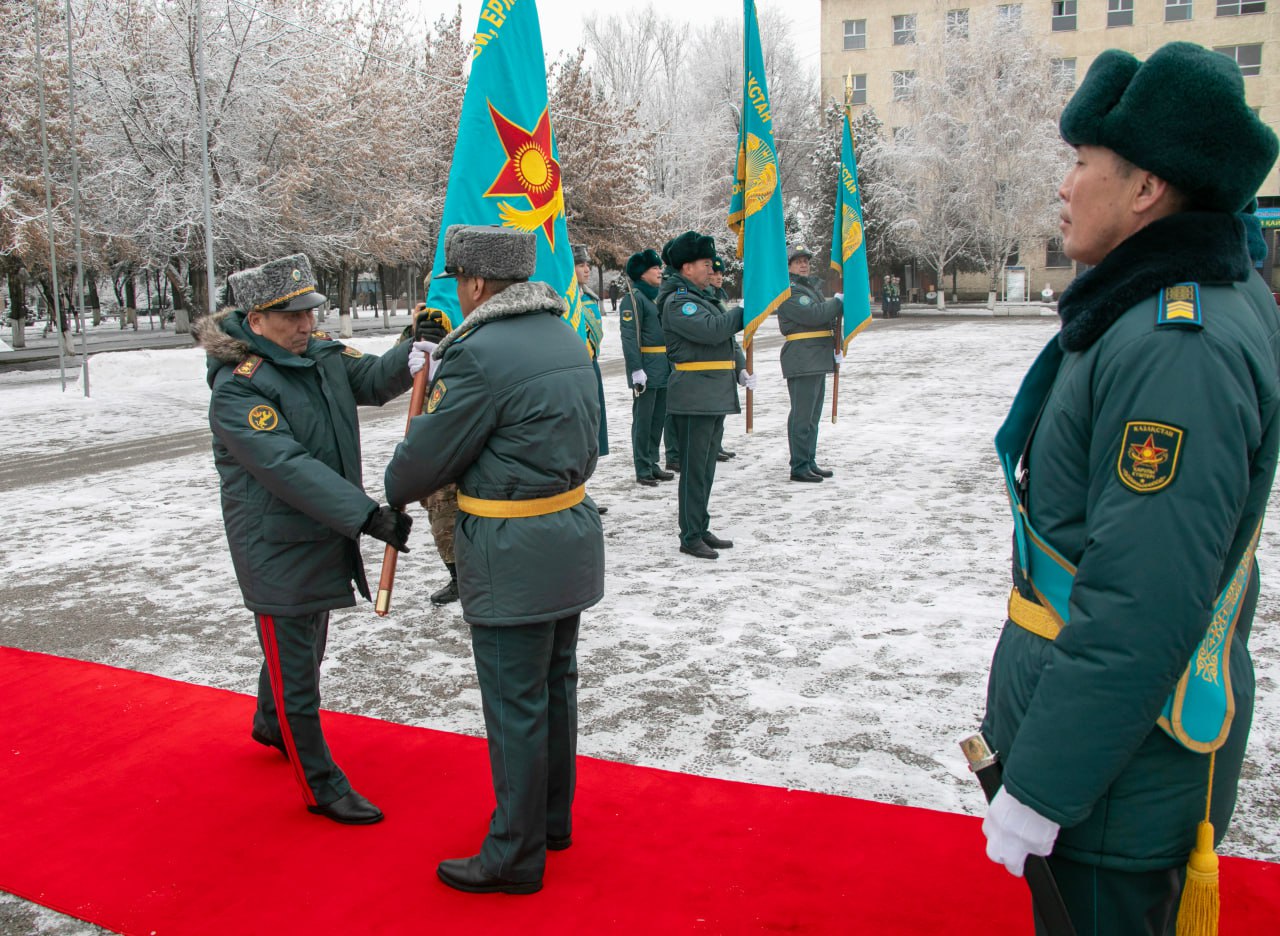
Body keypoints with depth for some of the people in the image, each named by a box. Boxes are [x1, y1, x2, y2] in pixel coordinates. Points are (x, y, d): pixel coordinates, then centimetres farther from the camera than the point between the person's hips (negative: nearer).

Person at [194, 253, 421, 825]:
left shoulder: (320, 353, 2)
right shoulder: (238, 388, -24)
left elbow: (371, 378, 0)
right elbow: (288, 468, -31)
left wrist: (413, 355, -22)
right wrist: (367, 515, -37)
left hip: (325, 536, 9)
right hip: (276, 547, -8)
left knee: (306, 642, 26)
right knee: (294, 665, 4)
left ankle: (271, 726, 52)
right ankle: (321, 786, 16)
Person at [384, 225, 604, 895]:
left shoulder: (480, 354, -20)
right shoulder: (567, 339, 9)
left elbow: (427, 456, -11)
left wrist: (390, 491, 9)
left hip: (512, 554, -9)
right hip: (572, 537, 9)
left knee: (515, 707, 4)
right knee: (555, 687, 20)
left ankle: (515, 856, 19)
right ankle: (553, 819, 37)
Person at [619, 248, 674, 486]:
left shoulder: (658, 296, 18)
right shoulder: (633, 298, -9)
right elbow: (629, 336, -16)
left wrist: (671, 364, 22)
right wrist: (636, 370, -22)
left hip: (663, 367, 9)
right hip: (646, 369, -8)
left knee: (658, 419, 13)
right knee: (643, 419, -3)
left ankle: (652, 464, 23)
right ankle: (643, 470, 3)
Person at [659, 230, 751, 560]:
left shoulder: (702, 297, 21)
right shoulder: (678, 302, -11)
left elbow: (725, 340, 25)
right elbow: (712, 330, -25)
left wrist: (740, 370, 14)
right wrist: (747, 311, -14)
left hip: (715, 394, 10)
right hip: (694, 395, -10)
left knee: (707, 466, 14)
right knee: (694, 468, -5)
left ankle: (702, 529, 23)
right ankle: (690, 537, 1)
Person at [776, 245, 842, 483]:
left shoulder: (812, 286, 23)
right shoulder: (789, 291, -9)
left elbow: (827, 315, 26)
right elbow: (813, 315, -22)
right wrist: (838, 302, -9)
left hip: (818, 360, 10)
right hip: (801, 360, -10)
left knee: (813, 415, 14)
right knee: (802, 415, -9)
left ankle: (810, 463, 21)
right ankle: (799, 467, -5)